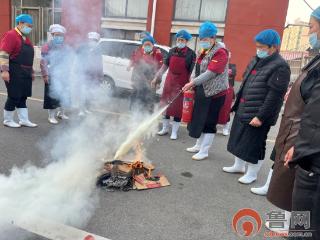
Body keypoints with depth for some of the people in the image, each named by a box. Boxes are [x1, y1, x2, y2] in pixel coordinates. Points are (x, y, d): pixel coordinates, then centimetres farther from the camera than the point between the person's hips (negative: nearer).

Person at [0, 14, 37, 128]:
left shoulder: (26, 38, 17)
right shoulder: (11, 35, -9)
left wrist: (31, 72, 22)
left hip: (25, 73, 8)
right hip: (14, 73, -8)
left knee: (23, 97, 11)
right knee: (14, 97, -1)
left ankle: (24, 120, 17)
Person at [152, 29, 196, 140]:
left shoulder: (191, 54, -8)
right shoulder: (172, 51, 5)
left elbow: (193, 71, -11)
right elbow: (164, 66, 11)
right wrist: (156, 78, 9)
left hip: (181, 84, -4)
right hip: (169, 81, 5)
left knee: (178, 107, 3)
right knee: (165, 104, 10)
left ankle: (174, 131, 15)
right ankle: (165, 128, 26)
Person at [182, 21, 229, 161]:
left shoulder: (220, 52, -16)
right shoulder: (205, 51, 12)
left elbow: (210, 73, -25)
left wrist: (192, 83, -26)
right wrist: (193, 84, 8)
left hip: (214, 93, -9)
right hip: (202, 91, 9)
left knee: (209, 123, 0)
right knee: (199, 119, 16)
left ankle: (204, 151, 11)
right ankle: (199, 145, 31)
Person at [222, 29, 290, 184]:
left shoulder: (280, 66, -15)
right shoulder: (256, 60, 12)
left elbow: (274, 96, -20)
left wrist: (261, 117, -22)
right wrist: (238, 104, 16)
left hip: (257, 115, -8)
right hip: (243, 110, 9)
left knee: (254, 145, 4)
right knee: (239, 139, 18)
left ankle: (252, 174, 23)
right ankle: (239, 166, 37)